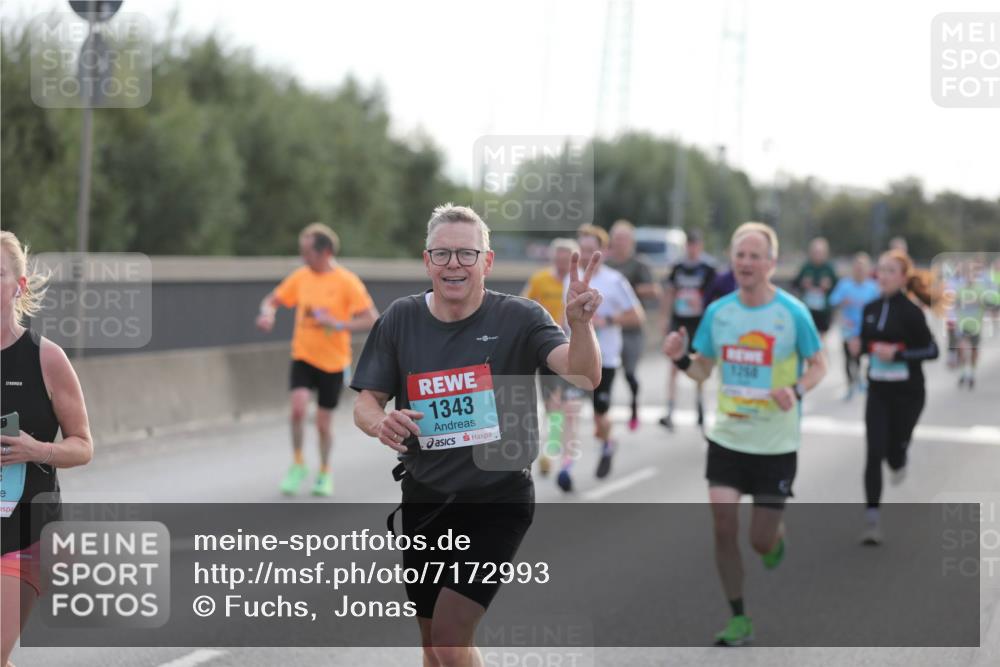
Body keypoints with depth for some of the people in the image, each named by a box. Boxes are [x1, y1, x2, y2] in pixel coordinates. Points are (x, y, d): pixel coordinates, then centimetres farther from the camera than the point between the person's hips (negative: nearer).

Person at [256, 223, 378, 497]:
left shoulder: (347, 282, -11)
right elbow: (272, 300, 11)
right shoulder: (300, 276, 0)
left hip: (333, 362, -2)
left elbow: (372, 320, -14)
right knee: (298, 407, -20)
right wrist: (267, 314, -12)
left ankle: (325, 472, 32)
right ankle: (298, 464, 1)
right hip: (303, 357, 2)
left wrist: (338, 324, -25)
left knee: (324, 422, 6)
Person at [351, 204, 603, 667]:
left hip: (497, 501, -4)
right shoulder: (400, 319, 0)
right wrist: (380, 423, -20)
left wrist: (580, 324, -44)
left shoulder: (518, 318, -10)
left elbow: (583, 377, -24)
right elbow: (365, 403, 4)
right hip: (424, 501, 4)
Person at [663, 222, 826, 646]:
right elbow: (703, 369, 10)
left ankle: (777, 537, 40)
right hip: (726, 437, 3)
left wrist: (797, 390, -20)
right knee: (723, 524, -8)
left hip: (776, 443, -3)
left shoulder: (792, 312, -10)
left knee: (761, 541, 0)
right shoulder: (718, 312, 0)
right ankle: (738, 620, 7)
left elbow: (818, 365, 0)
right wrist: (681, 359, -12)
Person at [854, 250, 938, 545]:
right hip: (877, 390, 3)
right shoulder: (870, 309, 3)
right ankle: (872, 519, -7)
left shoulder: (911, 312, -12)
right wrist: (860, 346, -7)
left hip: (907, 393, -3)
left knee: (895, 451, 7)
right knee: (874, 453, -8)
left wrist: (897, 353, -22)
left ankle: (899, 463, 46)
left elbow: (932, 351, -11)